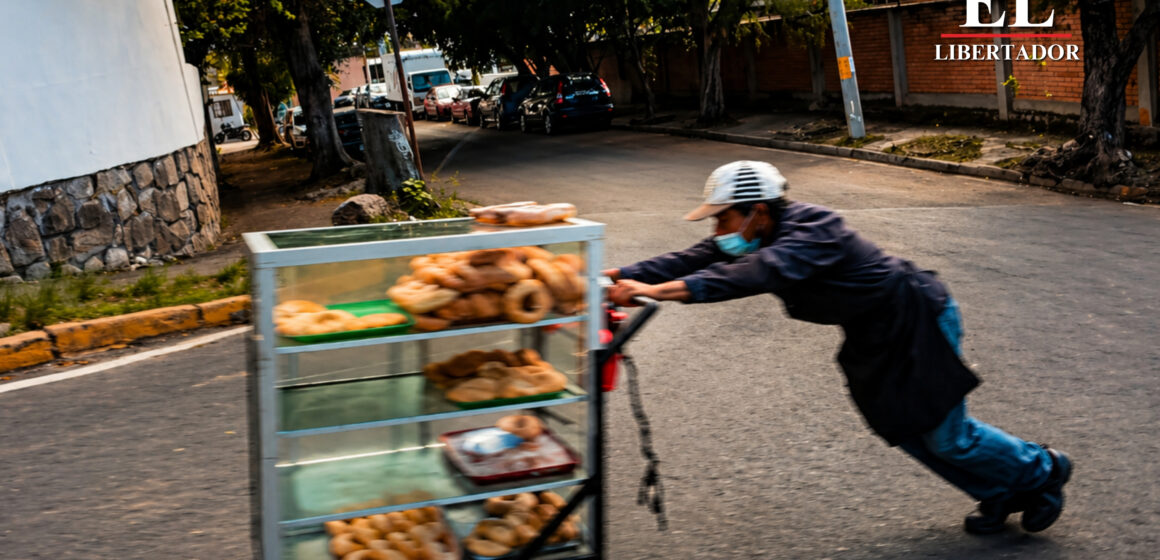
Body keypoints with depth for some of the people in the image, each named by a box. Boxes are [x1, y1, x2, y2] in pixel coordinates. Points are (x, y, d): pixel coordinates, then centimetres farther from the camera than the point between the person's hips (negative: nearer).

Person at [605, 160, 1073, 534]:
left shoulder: (811, 231, -34)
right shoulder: (756, 237, -7)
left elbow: (761, 272, -52)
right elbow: (693, 260, -15)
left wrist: (664, 291, -59)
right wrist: (618, 277, -28)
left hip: (920, 319, -9)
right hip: (876, 333, 9)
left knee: (946, 436, 2)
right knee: (899, 426, 16)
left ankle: (1043, 470, 29)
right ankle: (1000, 493, 35)